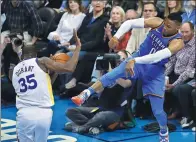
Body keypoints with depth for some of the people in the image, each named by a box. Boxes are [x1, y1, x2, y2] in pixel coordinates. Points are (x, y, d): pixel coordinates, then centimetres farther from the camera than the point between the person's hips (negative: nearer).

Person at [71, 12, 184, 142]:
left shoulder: (177, 42, -25)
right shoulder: (157, 23, -15)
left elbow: (157, 56, -40)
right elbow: (130, 23, -15)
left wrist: (134, 61, -50)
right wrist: (116, 36, -31)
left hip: (155, 72, -2)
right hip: (138, 60, 2)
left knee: (158, 110, 1)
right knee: (113, 74, -30)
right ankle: (85, 94, -38)